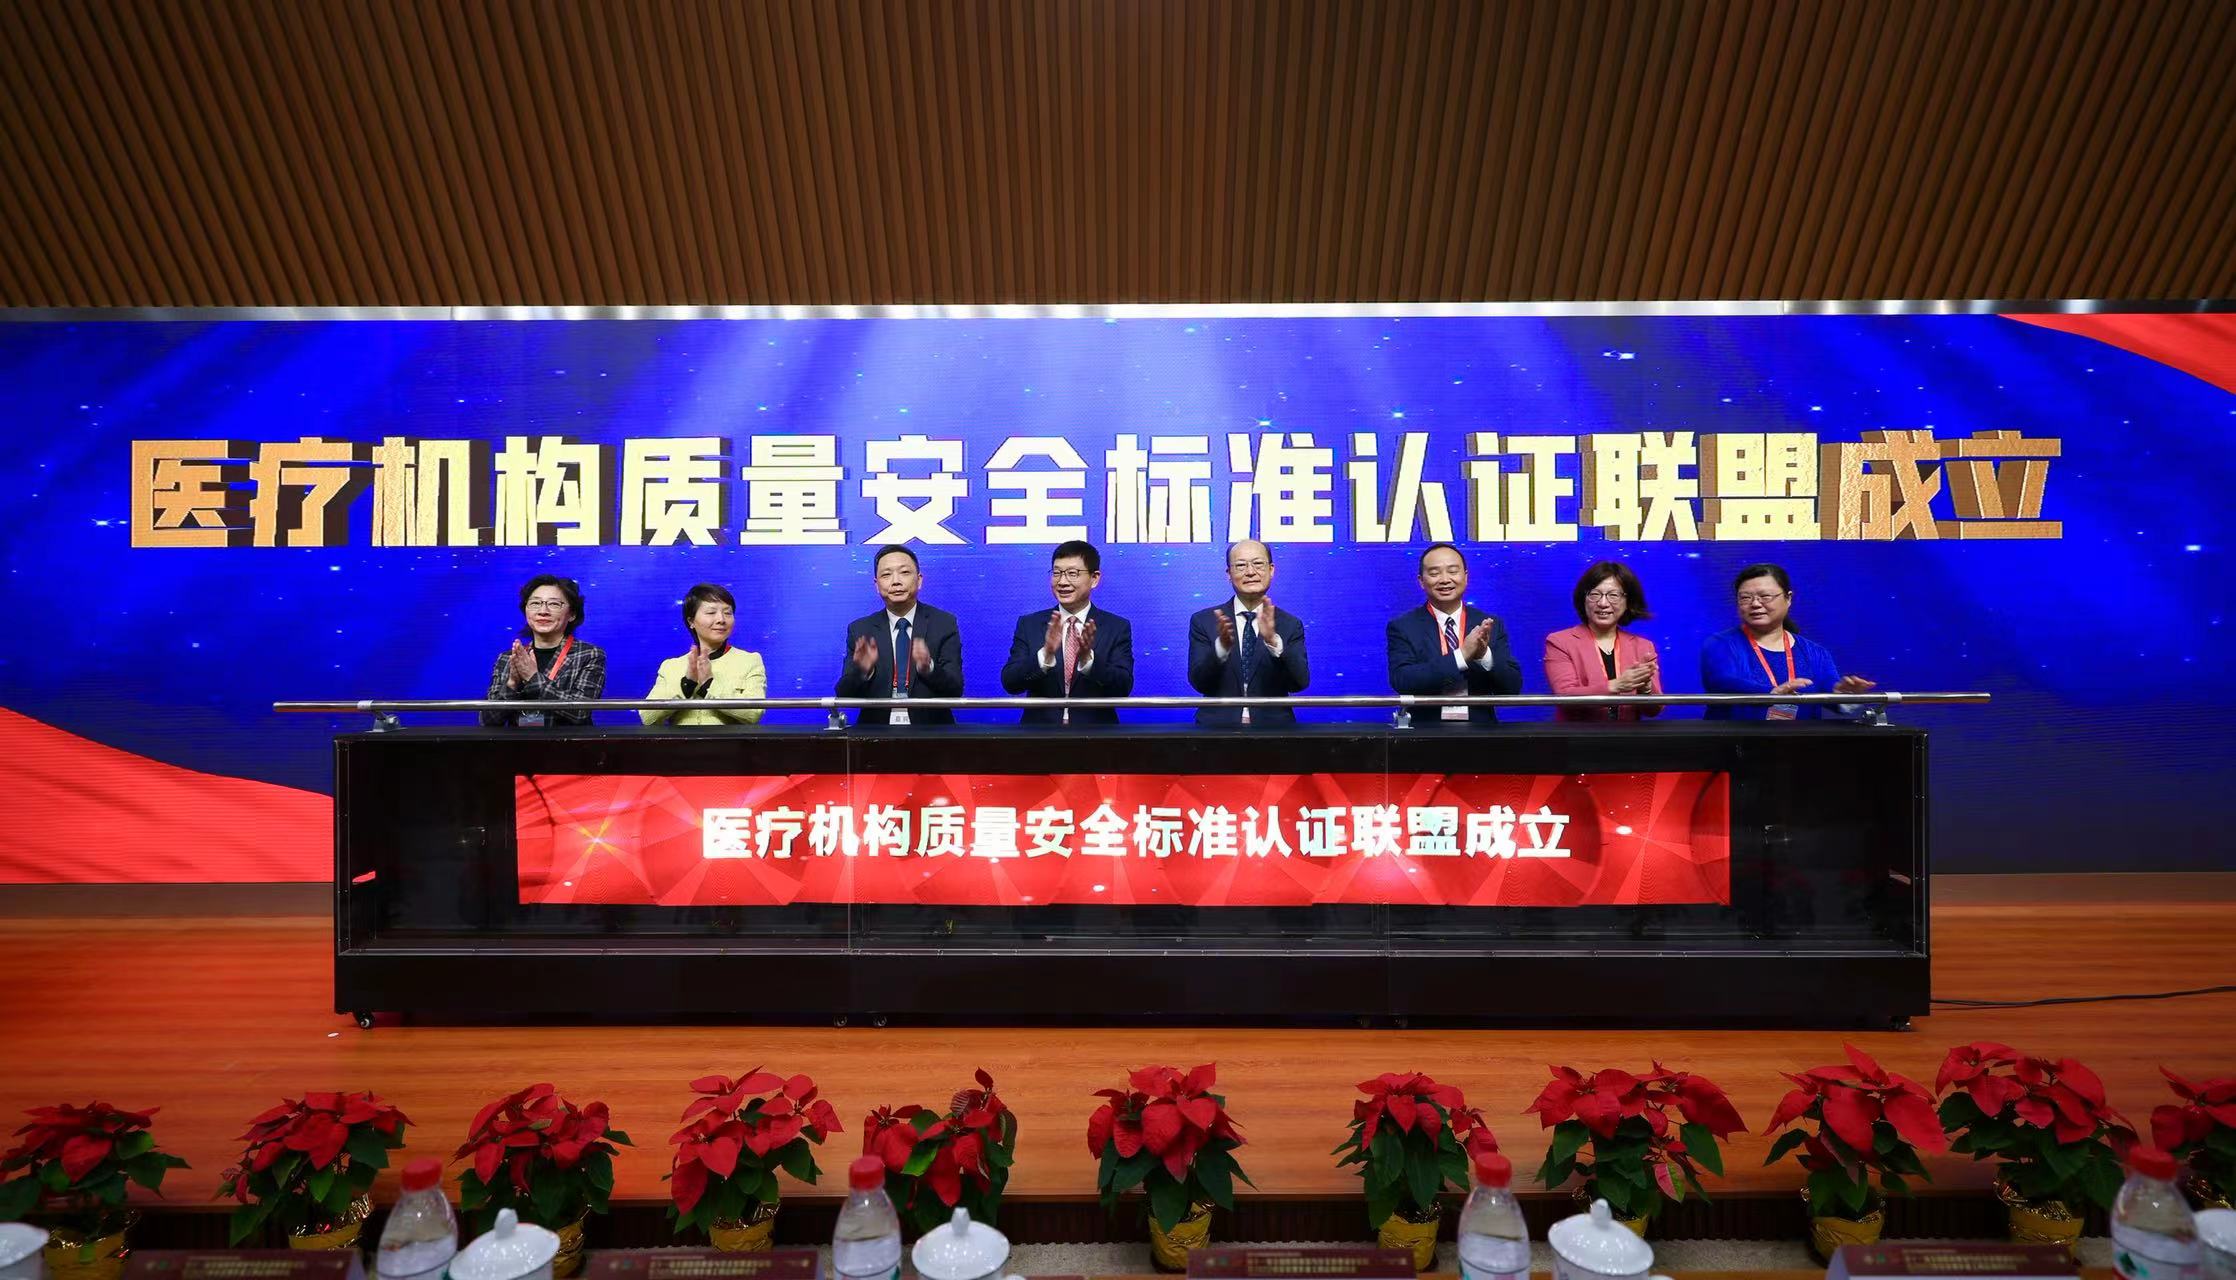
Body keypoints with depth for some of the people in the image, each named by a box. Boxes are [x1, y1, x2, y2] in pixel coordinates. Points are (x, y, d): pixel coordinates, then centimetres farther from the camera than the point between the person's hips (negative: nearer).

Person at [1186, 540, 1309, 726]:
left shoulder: (1291, 625, 4)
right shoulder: (1203, 621, 2)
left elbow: (1300, 682, -8)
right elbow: (1198, 682, -7)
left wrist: (1273, 640, -23)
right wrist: (1222, 645, -23)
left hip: (1272, 728, 1)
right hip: (1217, 727, -1)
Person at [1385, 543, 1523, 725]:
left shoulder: (1491, 626, 7)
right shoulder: (1402, 627, 1)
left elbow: (1513, 688, 2)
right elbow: (1402, 681, -12)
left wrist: (1484, 654, -15)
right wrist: (1462, 655, -18)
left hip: (1480, 731, 2)